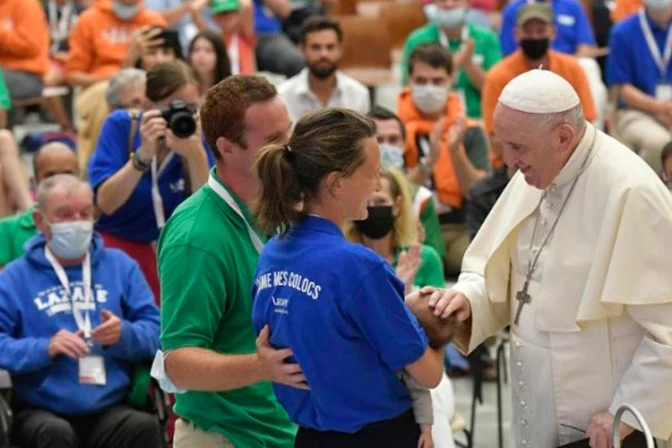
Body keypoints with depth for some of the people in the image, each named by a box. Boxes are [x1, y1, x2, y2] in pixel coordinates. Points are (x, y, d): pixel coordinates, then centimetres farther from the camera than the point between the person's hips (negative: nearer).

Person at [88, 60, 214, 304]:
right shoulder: (121, 126, -13)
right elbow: (106, 204, -23)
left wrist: (196, 155, -32)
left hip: (160, 250, 2)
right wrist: (144, 154, -35)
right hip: (108, 242, -2)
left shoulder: (198, 139, -9)